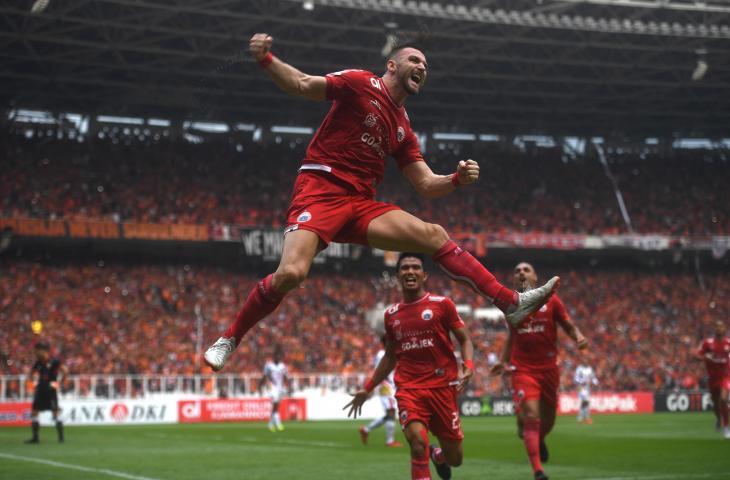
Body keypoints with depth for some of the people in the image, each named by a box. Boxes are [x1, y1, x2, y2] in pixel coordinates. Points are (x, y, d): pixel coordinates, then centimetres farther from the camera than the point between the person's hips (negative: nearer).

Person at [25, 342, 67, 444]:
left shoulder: (54, 362, -10)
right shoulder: (38, 363, 7)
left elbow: (65, 371, -11)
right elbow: (33, 372, 23)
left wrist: (58, 382, -11)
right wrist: (34, 380, 6)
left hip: (50, 391, -6)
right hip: (40, 390, 6)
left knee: (55, 413, -6)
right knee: (33, 412, 4)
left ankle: (61, 437, -1)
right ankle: (35, 437, 11)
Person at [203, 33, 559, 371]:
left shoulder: (403, 129, 21)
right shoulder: (361, 83, 3)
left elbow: (427, 185, 19)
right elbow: (302, 85, -5)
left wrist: (458, 178, -2)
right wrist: (266, 60, -23)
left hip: (361, 204, 6)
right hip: (319, 191, -6)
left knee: (434, 235, -6)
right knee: (291, 273, -27)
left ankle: (512, 304, -5)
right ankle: (228, 340, -7)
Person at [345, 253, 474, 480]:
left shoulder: (442, 304, 0)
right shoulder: (391, 314, 10)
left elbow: (464, 340, 3)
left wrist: (468, 365, -17)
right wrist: (367, 389, 20)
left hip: (442, 386, -1)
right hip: (408, 388, 1)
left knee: (454, 459, 5)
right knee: (417, 440, -26)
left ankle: (437, 455, 42)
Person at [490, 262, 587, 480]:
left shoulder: (550, 300, 2)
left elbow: (569, 326, 4)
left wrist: (579, 337, -18)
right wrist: (503, 361, 14)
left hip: (548, 368, 1)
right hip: (522, 370, -1)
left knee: (548, 420, 12)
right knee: (531, 417, -17)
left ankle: (539, 440, 49)